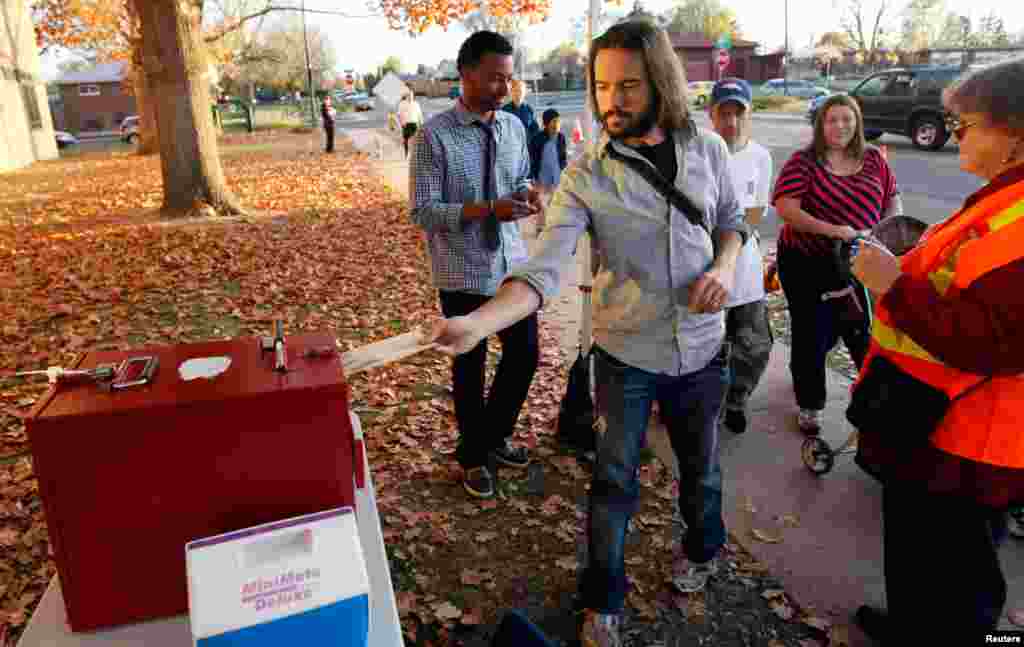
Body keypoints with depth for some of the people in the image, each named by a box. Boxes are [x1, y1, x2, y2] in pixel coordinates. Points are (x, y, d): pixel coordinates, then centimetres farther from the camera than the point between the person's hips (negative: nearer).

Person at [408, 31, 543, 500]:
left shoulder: (515, 127, 4)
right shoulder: (434, 135, -14)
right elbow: (422, 211, -16)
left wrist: (528, 195, -10)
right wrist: (487, 209, -26)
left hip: (512, 263, 5)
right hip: (463, 272, -5)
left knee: (525, 354, 13)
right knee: (470, 365, 11)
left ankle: (494, 436, 38)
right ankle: (474, 455, 34)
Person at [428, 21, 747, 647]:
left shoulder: (707, 148, -6)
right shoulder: (585, 177, -16)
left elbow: (731, 217, 10)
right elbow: (544, 269, -25)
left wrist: (725, 266, -12)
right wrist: (477, 322, -42)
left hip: (702, 346, 3)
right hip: (627, 353, -2)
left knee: (700, 462, 22)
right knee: (614, 480, 9)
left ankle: (704, 547, 53)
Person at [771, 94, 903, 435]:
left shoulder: (874, 159, 5)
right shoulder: (804, 161, -9)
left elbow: (893, 199, 14)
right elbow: (785, 208, -18)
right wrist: (832, 230, -27)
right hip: (808, 265, -3)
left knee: (864, 332, 11)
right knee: (813, 337, 8)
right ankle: (810, 405, 27)